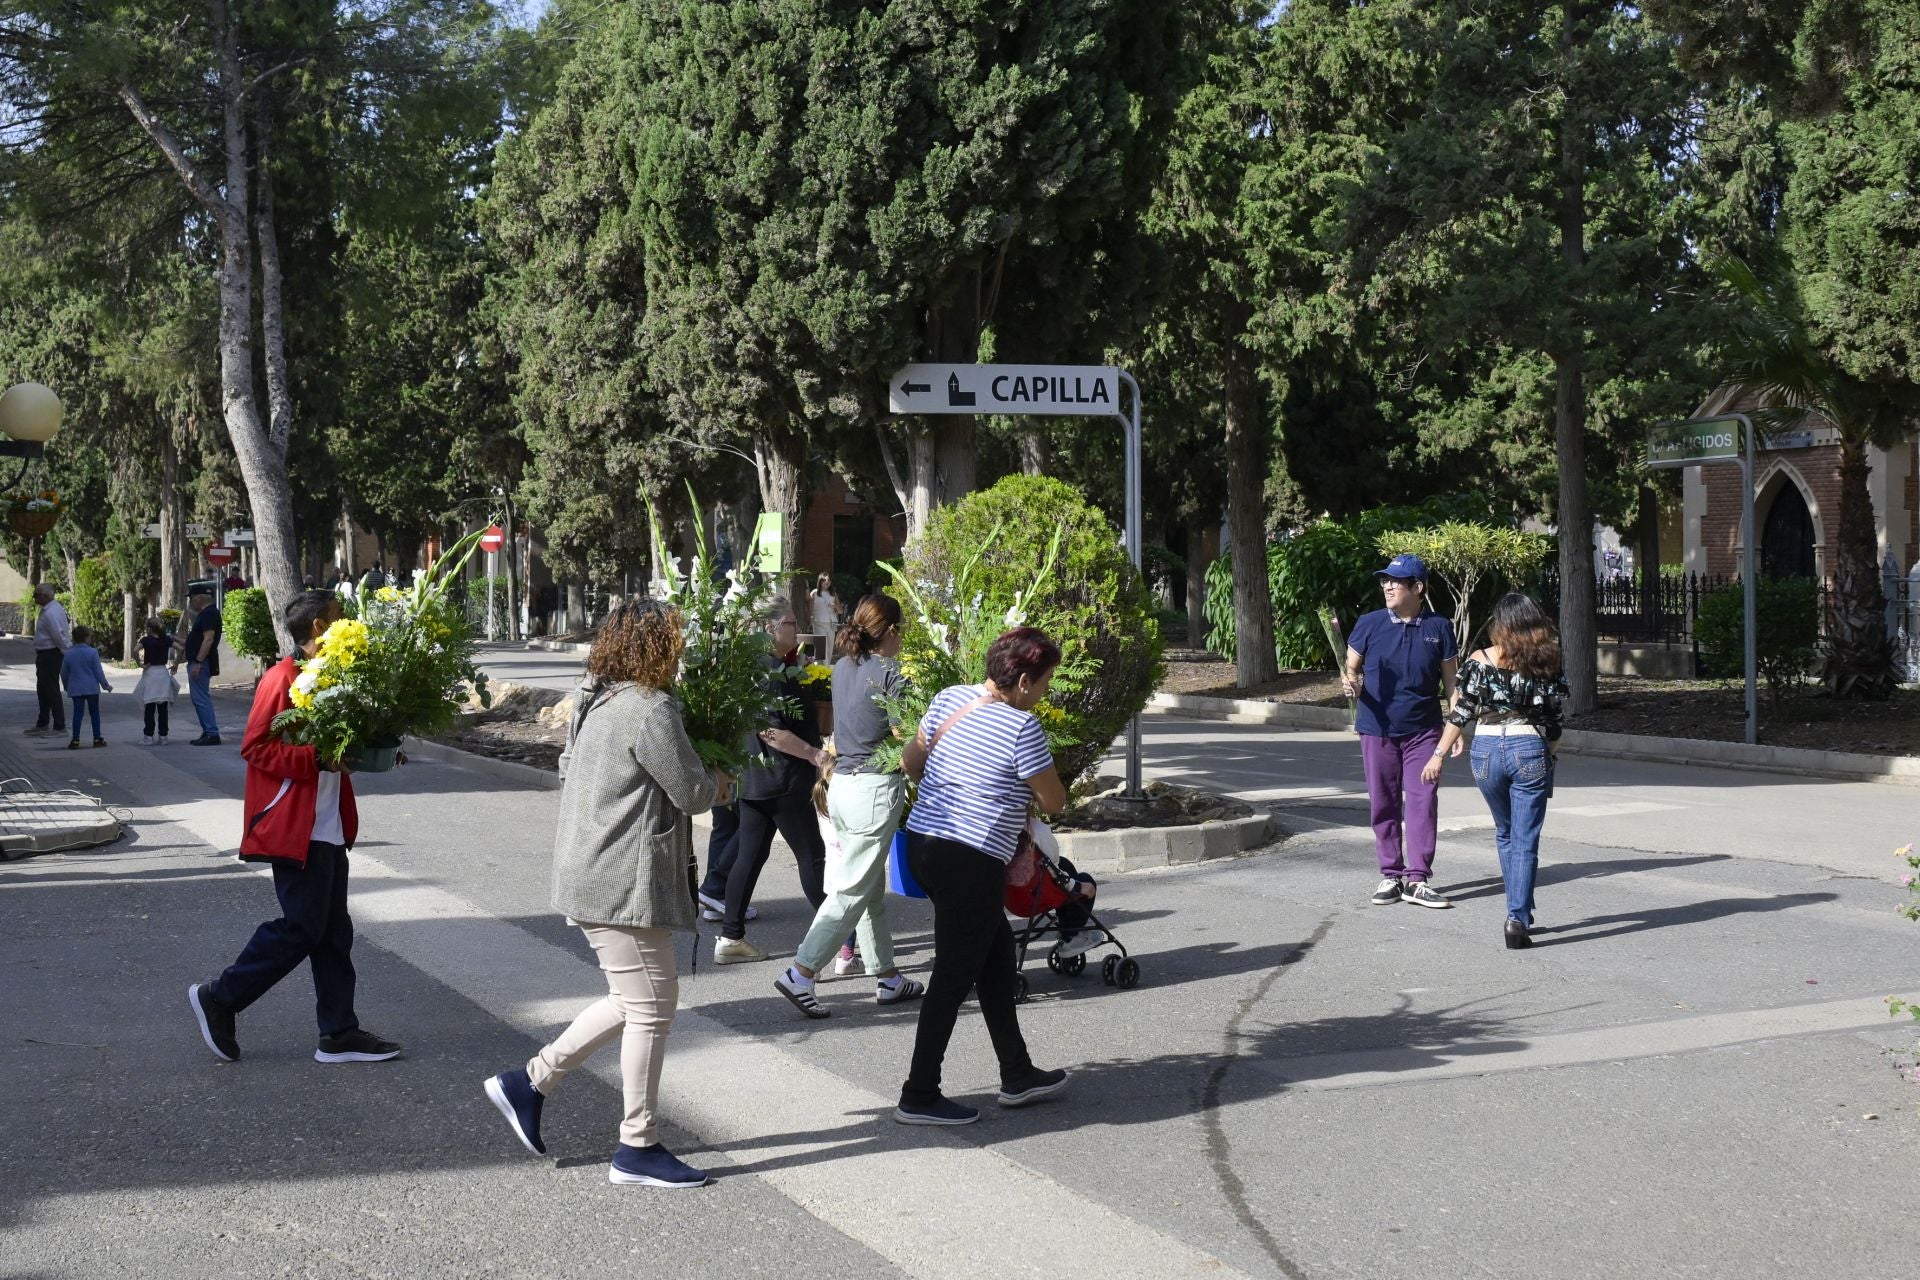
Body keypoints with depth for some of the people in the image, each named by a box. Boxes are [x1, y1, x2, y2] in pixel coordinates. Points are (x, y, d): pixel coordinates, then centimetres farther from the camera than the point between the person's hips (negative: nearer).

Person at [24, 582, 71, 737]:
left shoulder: (50, 614, -23)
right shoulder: (54, 607, 11)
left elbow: (59, 636, -25)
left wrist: (68, 654, -19)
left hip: (50, 655, -11)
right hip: (45, 654, 11)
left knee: (51, 690, -6)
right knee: (42, 689, 18)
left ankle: (60, 727, -1)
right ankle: (42, 725, 28)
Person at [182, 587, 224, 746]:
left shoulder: (209, 614, -15)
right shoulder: (205, 613, 18)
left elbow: (208, 639, -24)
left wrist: (198, 663, -27)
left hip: (200, 662, -11)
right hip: (197, 661, 11)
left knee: (201, 698, -11)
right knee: (199, 698, 14)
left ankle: (212, 734, -11)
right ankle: (208, 733, 17)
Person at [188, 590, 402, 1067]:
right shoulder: (283, 679, -14)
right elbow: (255, 747, -18)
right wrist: (316, 758, -25)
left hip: (328, 827, 10)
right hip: (294, 827, -10)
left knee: (333, 932, 9)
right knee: (302, 928, -6)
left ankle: (340, 1034, 13)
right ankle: (218, 999, 9)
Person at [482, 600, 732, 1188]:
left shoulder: (596, 703, 12)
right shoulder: (650, 712, -18)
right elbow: (691, 793, -15)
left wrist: (704, 782, 17)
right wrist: (717, 781, 10)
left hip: (594, 874, 10)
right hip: (624, 882, -10)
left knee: (633, 999, 19)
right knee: (650, 1007, -1)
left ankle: (530, 1081, 21)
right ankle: (637, 1148, 7)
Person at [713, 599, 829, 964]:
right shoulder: (770, 673, -19)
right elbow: (770, 731, -23)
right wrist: (815, 755, -21)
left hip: (755, 777, 10)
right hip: (781, 781, -10)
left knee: (750, 855, 11)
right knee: (812, 855, -1)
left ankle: (730, 938, 14)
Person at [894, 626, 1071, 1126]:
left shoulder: (948, 698, 5)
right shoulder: (1022, 728, -16)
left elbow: (911, 761, 17)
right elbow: (1054, 803, -7)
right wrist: (1024, 793, 14)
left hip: (922, 842, 9)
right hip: (971, 862, -9)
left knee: (996, 953, 19)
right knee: (954, 975, 1)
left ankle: (1017, 1075, 28)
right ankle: (919, 1096, 8)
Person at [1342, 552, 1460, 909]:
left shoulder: (1439, 628, 1)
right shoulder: (1369, 624, 1)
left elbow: (1451, 681, 4)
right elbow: (1352, 669, 7)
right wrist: (1351, 685, -17)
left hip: (1423, 731, -1)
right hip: (1377, 729, 1)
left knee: (1423, 802, -4)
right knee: (1384, 804, 6)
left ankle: (1417, 878, 2)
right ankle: (1391, 875, 15)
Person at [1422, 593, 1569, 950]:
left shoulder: (1480, 660, -4)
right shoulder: (1546, 664, -2)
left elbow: (1460, 713, -4)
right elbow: (1554, 719, -1)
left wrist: (1439, 755, 1)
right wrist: (1552, 758, 13)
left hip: (1487, 749, 1)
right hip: (1530, 749, -1)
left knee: (1505, 833, 20)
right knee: (1525, 840, 2)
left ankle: (1519, 914, 26)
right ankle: (1518, 919, -8)